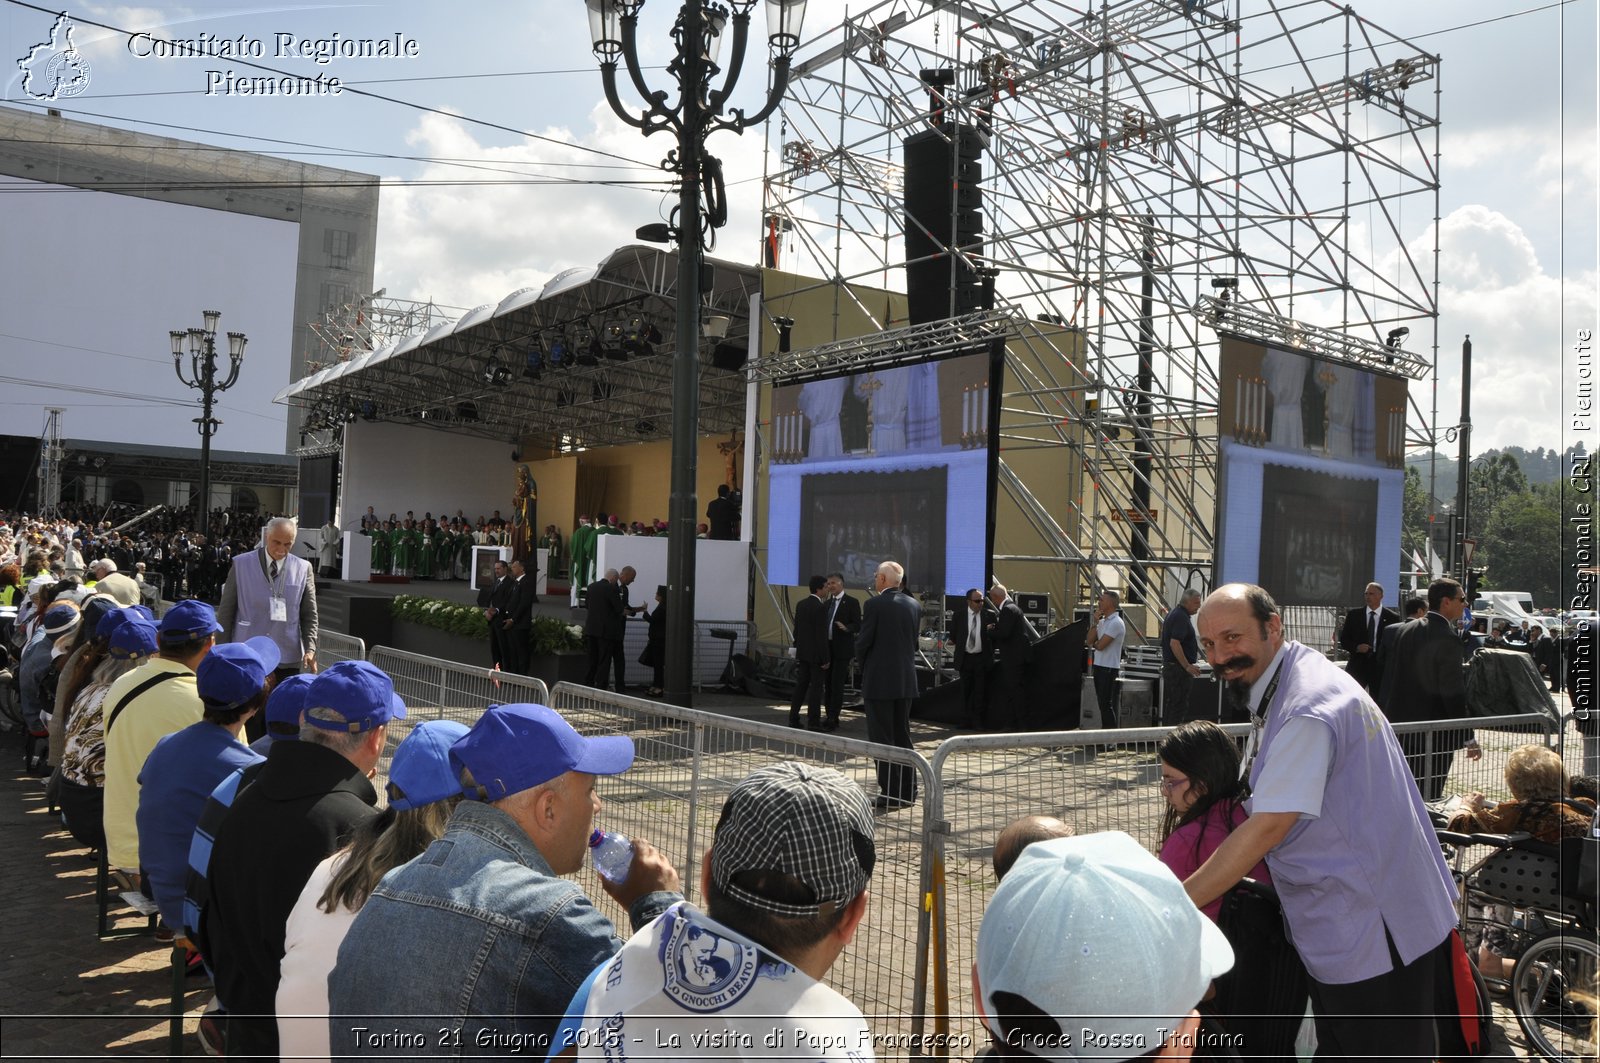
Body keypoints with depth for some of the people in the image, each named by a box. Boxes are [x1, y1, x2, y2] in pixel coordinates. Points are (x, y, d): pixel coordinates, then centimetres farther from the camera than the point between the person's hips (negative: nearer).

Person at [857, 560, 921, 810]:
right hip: (906, 680, 6)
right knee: (902, 735, 15)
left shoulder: (874, 605, -13)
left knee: (881, 738, 0)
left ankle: (891, 794, 0)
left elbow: (862, 644, -12)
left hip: (879, 680, -6)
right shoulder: (914, 605, 6)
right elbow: (913, 641, 11)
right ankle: (908, 791, 19)